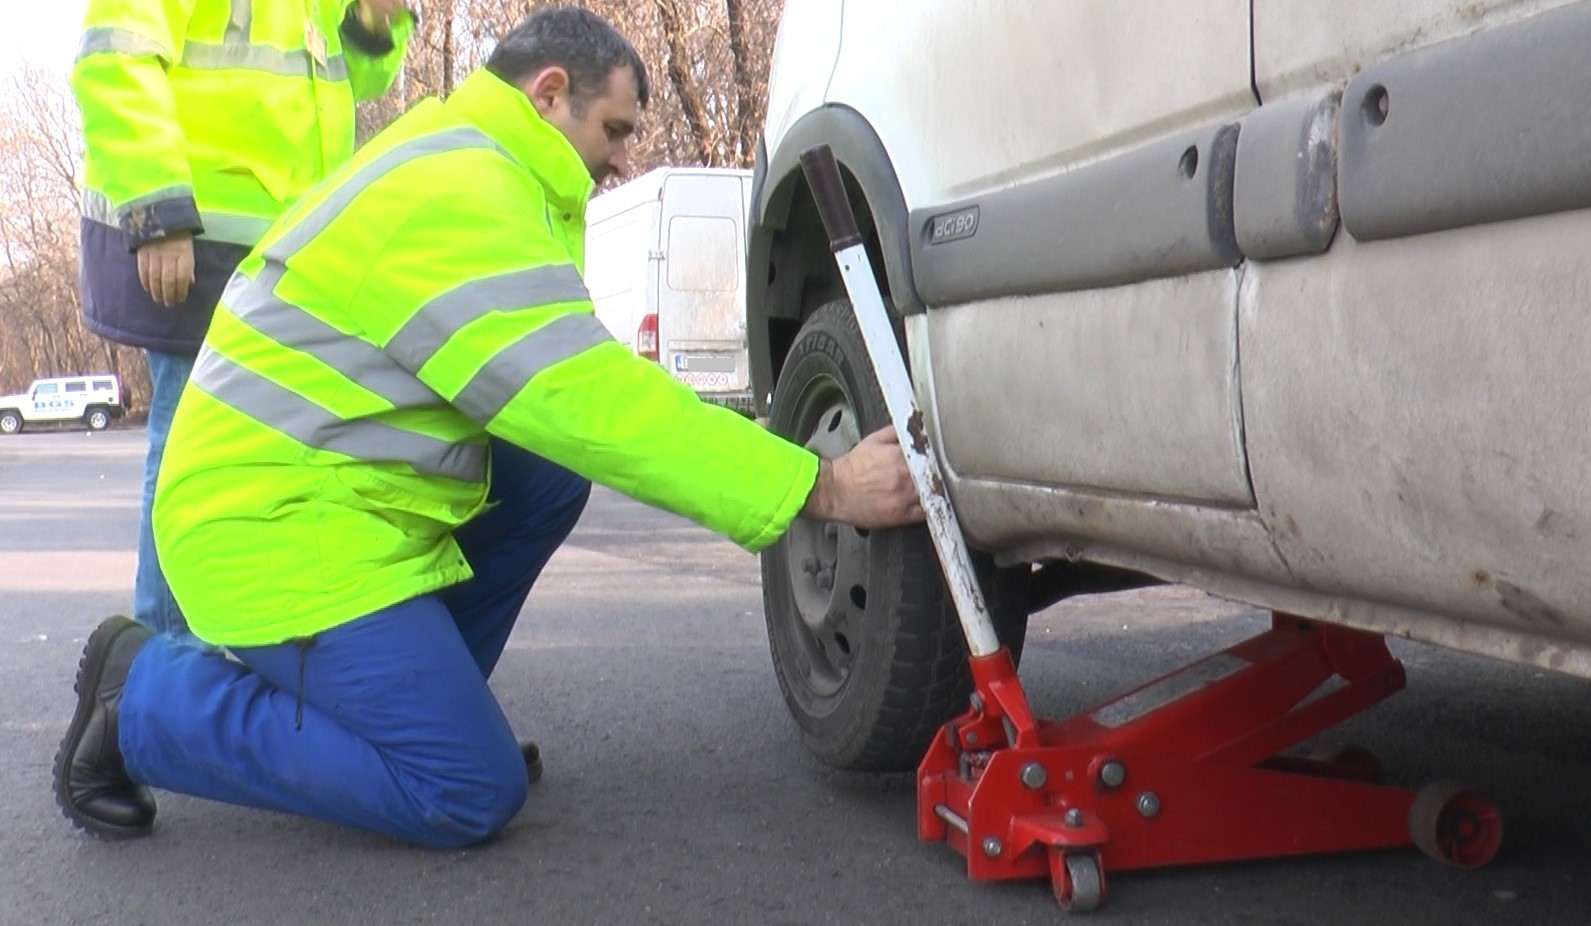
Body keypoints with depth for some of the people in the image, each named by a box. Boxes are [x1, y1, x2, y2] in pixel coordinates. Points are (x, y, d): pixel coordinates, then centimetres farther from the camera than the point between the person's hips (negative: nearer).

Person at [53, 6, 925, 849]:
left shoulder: (470, 166, 13)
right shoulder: (456, 196, -20)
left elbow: (566, 386, 12)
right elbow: (592, 405, -26)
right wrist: (821, 488, -23)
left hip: (321, 489, 10)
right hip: (273, 529, -10)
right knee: (472, 793, -10)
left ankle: (419, 705, 11)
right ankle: (144, 695, -1)